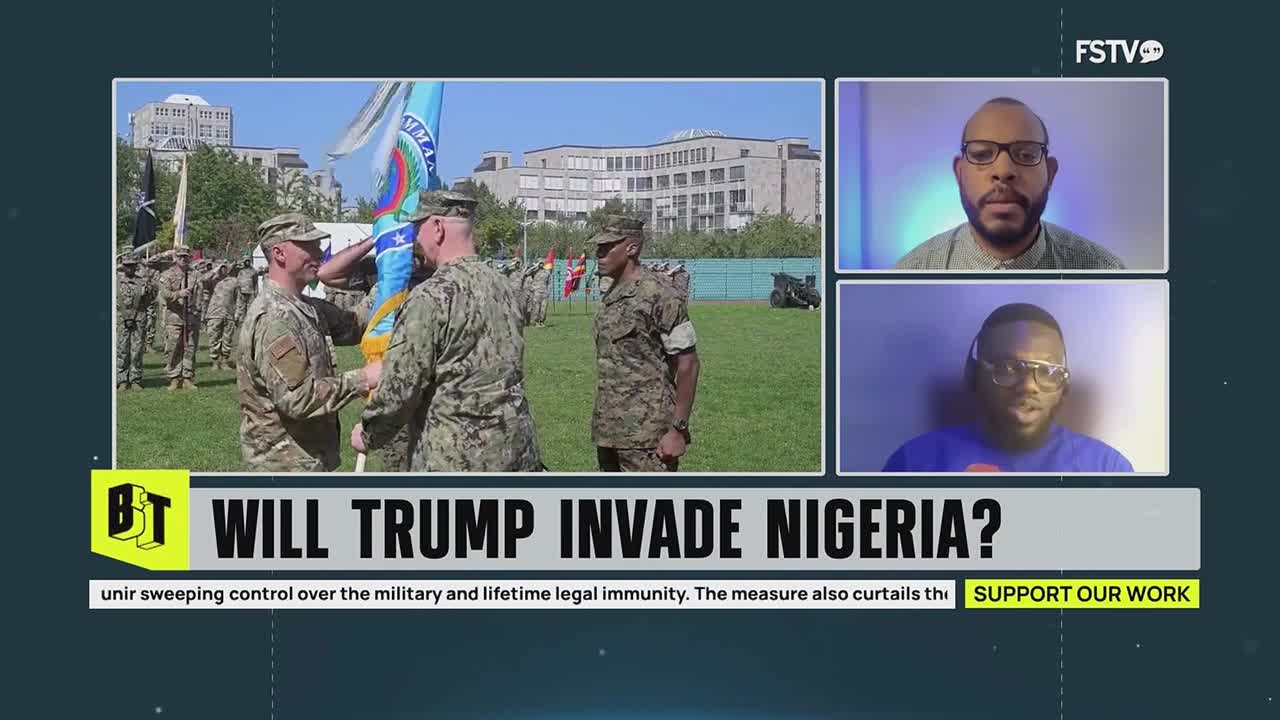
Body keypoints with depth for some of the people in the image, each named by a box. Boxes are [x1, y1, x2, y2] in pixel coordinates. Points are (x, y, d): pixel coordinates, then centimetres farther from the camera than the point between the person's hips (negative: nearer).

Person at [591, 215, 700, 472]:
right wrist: (601, 426, 16)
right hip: (608, 432, 8)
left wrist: (678, 430, -16)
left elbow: (687, 364, -14)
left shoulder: (658, 295, -13)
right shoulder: (610, 296, 12)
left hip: (647, 437, -8)